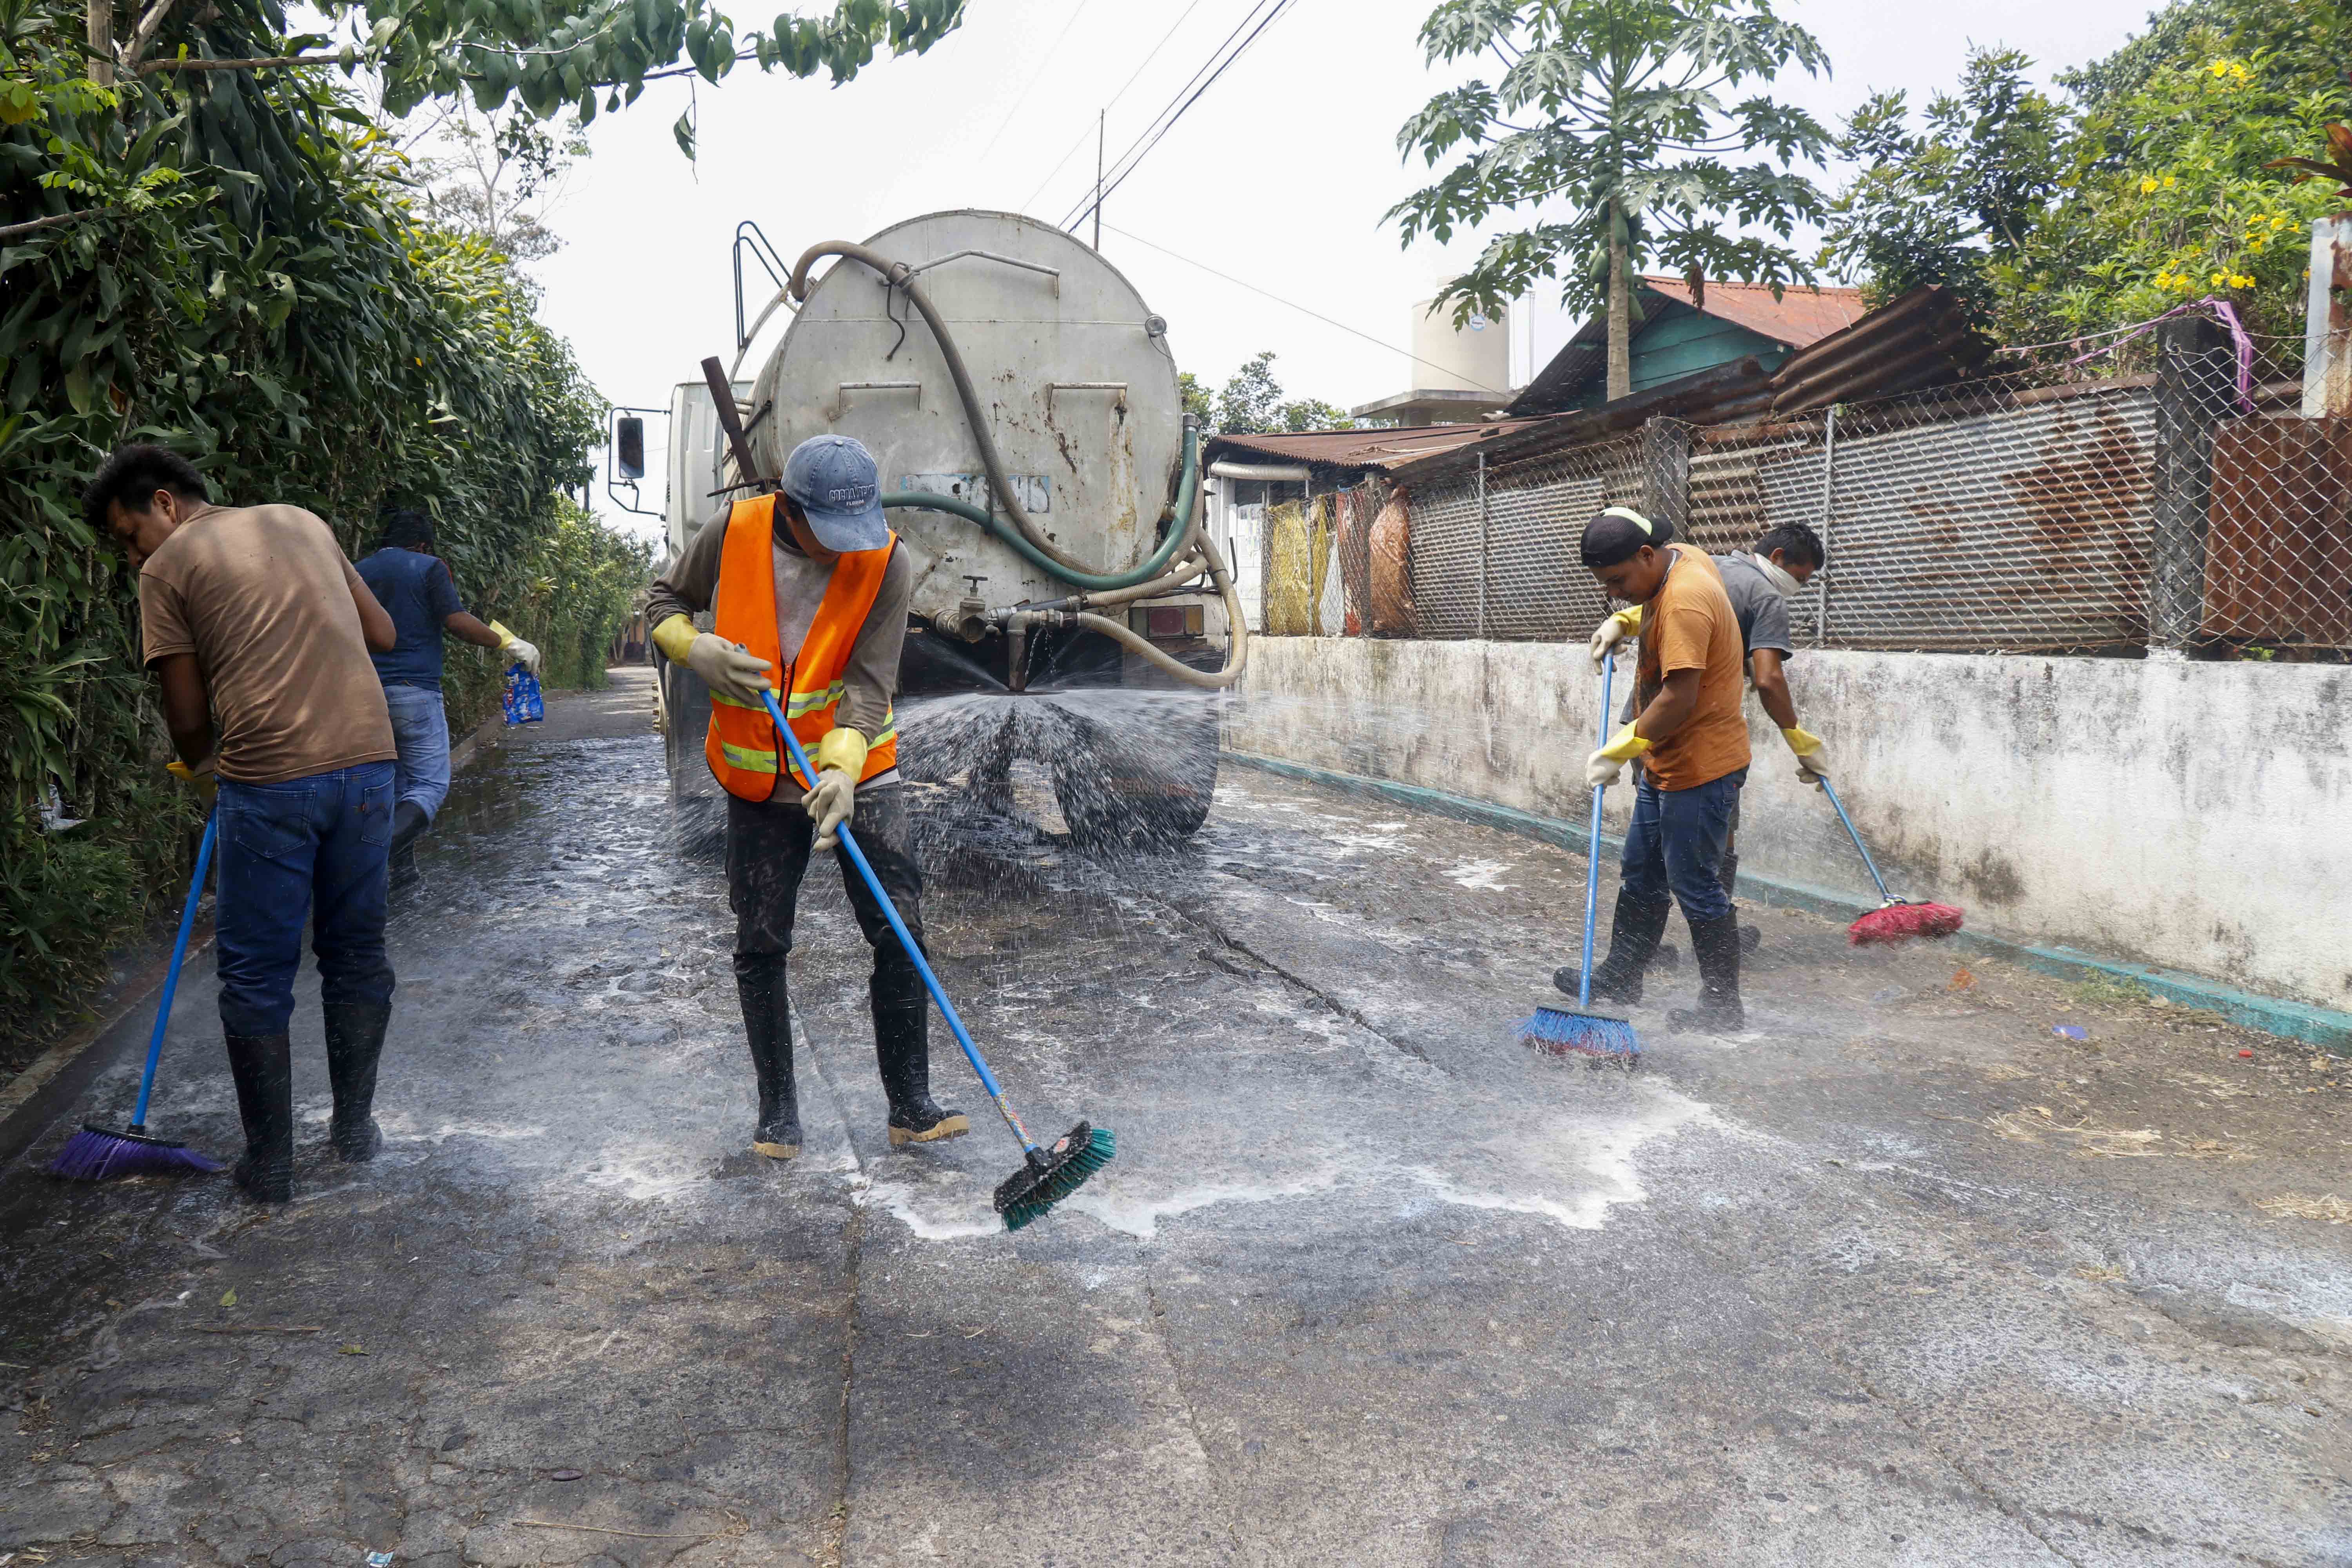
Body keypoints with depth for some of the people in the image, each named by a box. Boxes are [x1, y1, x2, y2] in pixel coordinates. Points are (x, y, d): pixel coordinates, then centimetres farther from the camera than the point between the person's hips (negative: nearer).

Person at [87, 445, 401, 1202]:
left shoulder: (168, 568, 3)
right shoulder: (303, 522, 17)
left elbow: (189, 717, 6)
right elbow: (383, 634, 18)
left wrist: (199, 765, 25)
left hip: (269, 778, -5)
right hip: (366, 759, 5)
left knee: (256, 978, 8)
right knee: (357, 954, 16)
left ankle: (269, 1162, 14)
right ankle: (355, 1127, 27)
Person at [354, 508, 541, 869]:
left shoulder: (358, 572, 14)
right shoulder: (429, 568, -1)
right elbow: (456, 622, -11)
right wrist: (508, 643, -3)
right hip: (415, 691, -6)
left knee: (392, 785, 16)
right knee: (429, 785, -4)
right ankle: (385, 848, -29)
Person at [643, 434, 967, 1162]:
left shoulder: (887, 563, -14)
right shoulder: (733, 534, -10)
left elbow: (869, 683, -17)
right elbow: (664, 601, 7)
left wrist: (841, 770, -32)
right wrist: (699, 651, -15)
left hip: (857, 773, -1)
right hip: (757, 778, 1)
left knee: (900, 933, -6)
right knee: (760, 949, 5)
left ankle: (911, 1108, 6)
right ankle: (778, 1115, 19)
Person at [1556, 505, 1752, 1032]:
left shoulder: (1684, 602, -26)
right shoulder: (1681, 557, 5)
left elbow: (1678, 700, -29)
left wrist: (1618, 751, -22)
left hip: (1701, 770, -10)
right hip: (1665, 765, 10)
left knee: (1696, 888, -1)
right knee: (1641, 875, 19)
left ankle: (1723, 1007, 11)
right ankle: (1620, 977, 33)